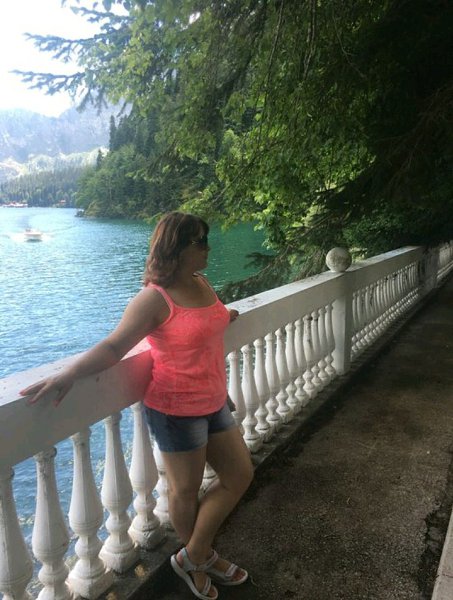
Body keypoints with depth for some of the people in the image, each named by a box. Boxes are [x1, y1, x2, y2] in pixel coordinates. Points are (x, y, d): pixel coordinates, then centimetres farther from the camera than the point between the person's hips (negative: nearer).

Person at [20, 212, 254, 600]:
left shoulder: (202, 283, 3)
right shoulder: (155, 298, -21)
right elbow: (114, 346, -25)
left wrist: (223, 317, 40)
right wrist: (69, 374, -38)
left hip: (213, 402, 9)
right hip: (177, 408, -8)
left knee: (240, 475, 16)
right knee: (186, 489, 12)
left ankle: (196, 555, 34)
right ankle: (196, 559, 42)